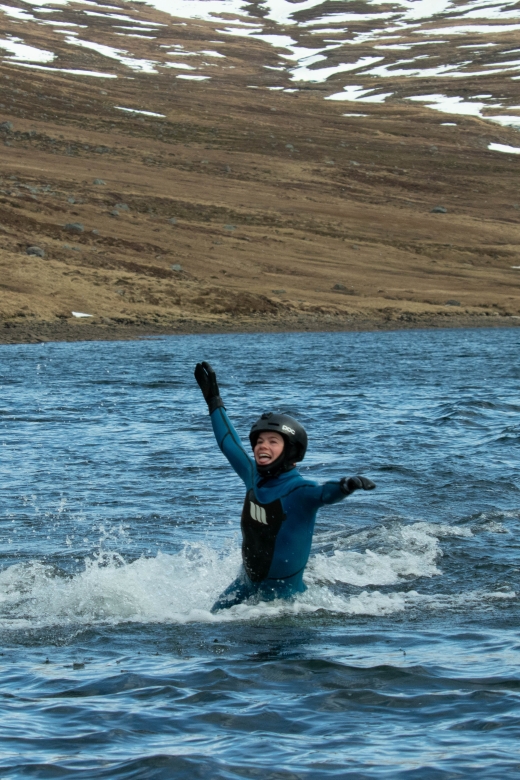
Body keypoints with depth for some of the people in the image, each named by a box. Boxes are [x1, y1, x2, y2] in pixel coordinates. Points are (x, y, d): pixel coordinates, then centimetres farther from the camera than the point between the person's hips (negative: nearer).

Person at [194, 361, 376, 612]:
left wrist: (345, 487, -66)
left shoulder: (299, 491, -22)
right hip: (247, 583, 7)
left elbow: (326, 493, -43)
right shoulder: (253, 476, -3)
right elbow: (229, 444, 12)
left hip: (283, 592, -7)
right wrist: (214, 401, 19)